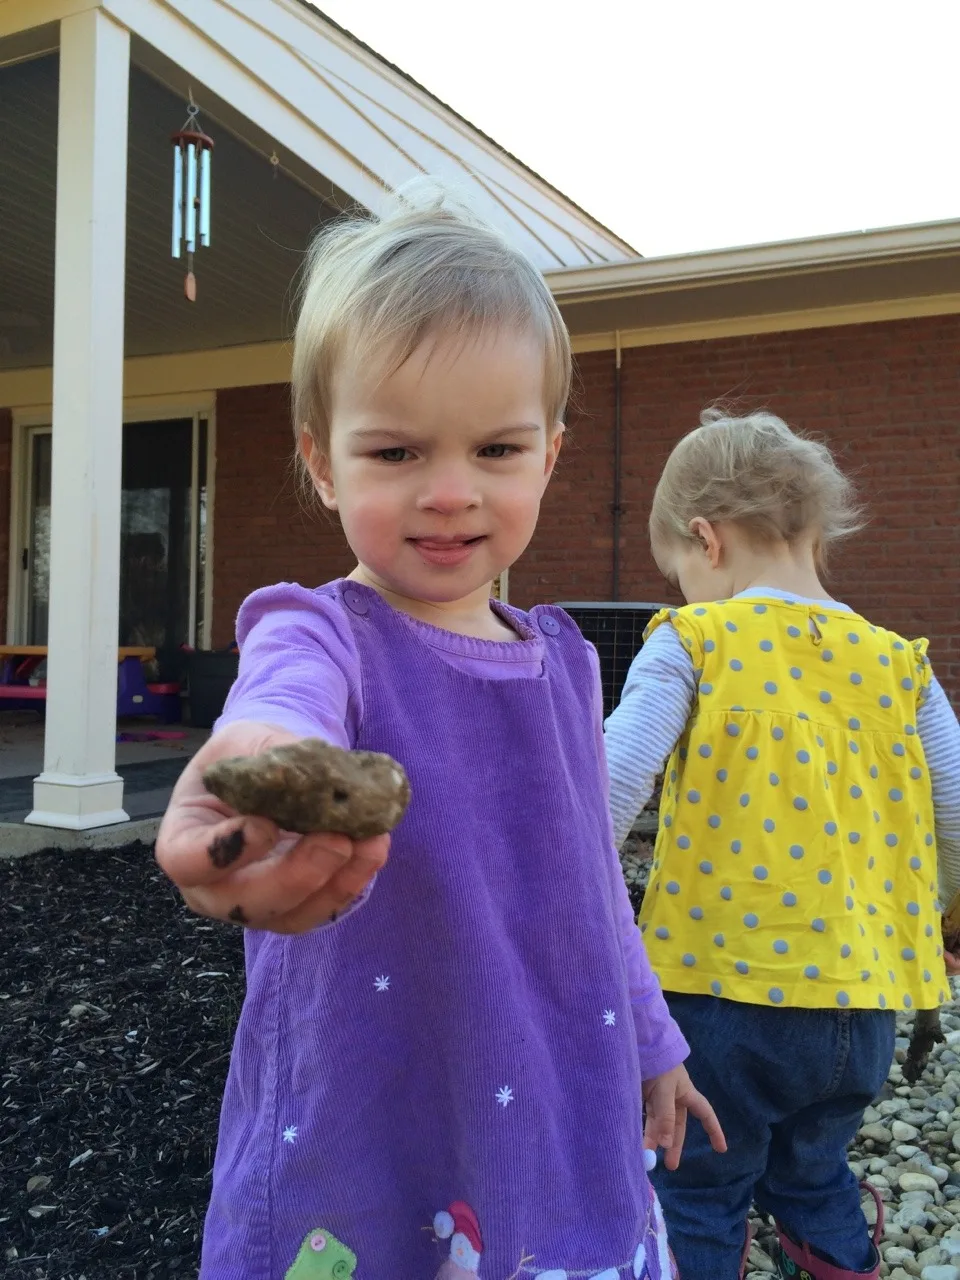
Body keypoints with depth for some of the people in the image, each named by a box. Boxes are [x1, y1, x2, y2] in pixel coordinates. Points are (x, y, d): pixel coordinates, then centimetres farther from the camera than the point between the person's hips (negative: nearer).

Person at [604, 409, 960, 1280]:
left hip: (725, 981, -5)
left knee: (698, 1196, 16)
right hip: (861, 992, 5)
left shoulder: (692, 643, -8)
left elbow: (611, 791, -17)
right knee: (811, 1171, 29)